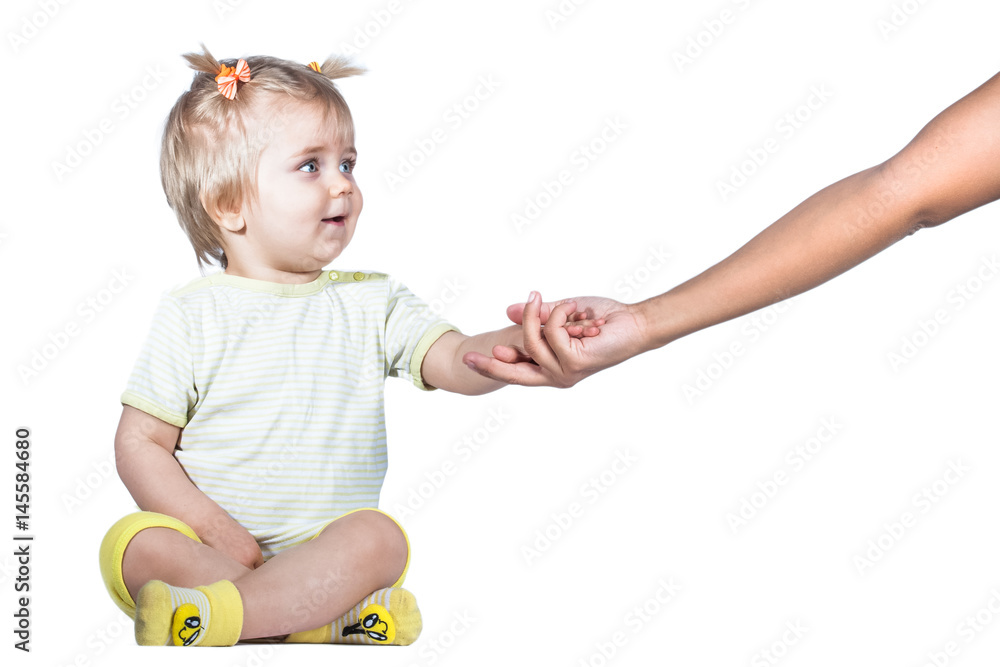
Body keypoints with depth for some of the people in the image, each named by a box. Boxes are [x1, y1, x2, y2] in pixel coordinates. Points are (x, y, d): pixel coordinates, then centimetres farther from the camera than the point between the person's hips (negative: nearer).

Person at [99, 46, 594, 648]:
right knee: (136, 540, -28)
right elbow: (140, 442, -1)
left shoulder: (371, 303, 5)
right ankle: (335, 613, -35)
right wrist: (212, 526, -15)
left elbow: (460, 364, -7)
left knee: (378, 536, -29)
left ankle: (215, 619, -41)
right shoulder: (191, 316, -1)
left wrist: (525, 339, -29)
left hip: (324, 549, 1)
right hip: (212, 543, -1)